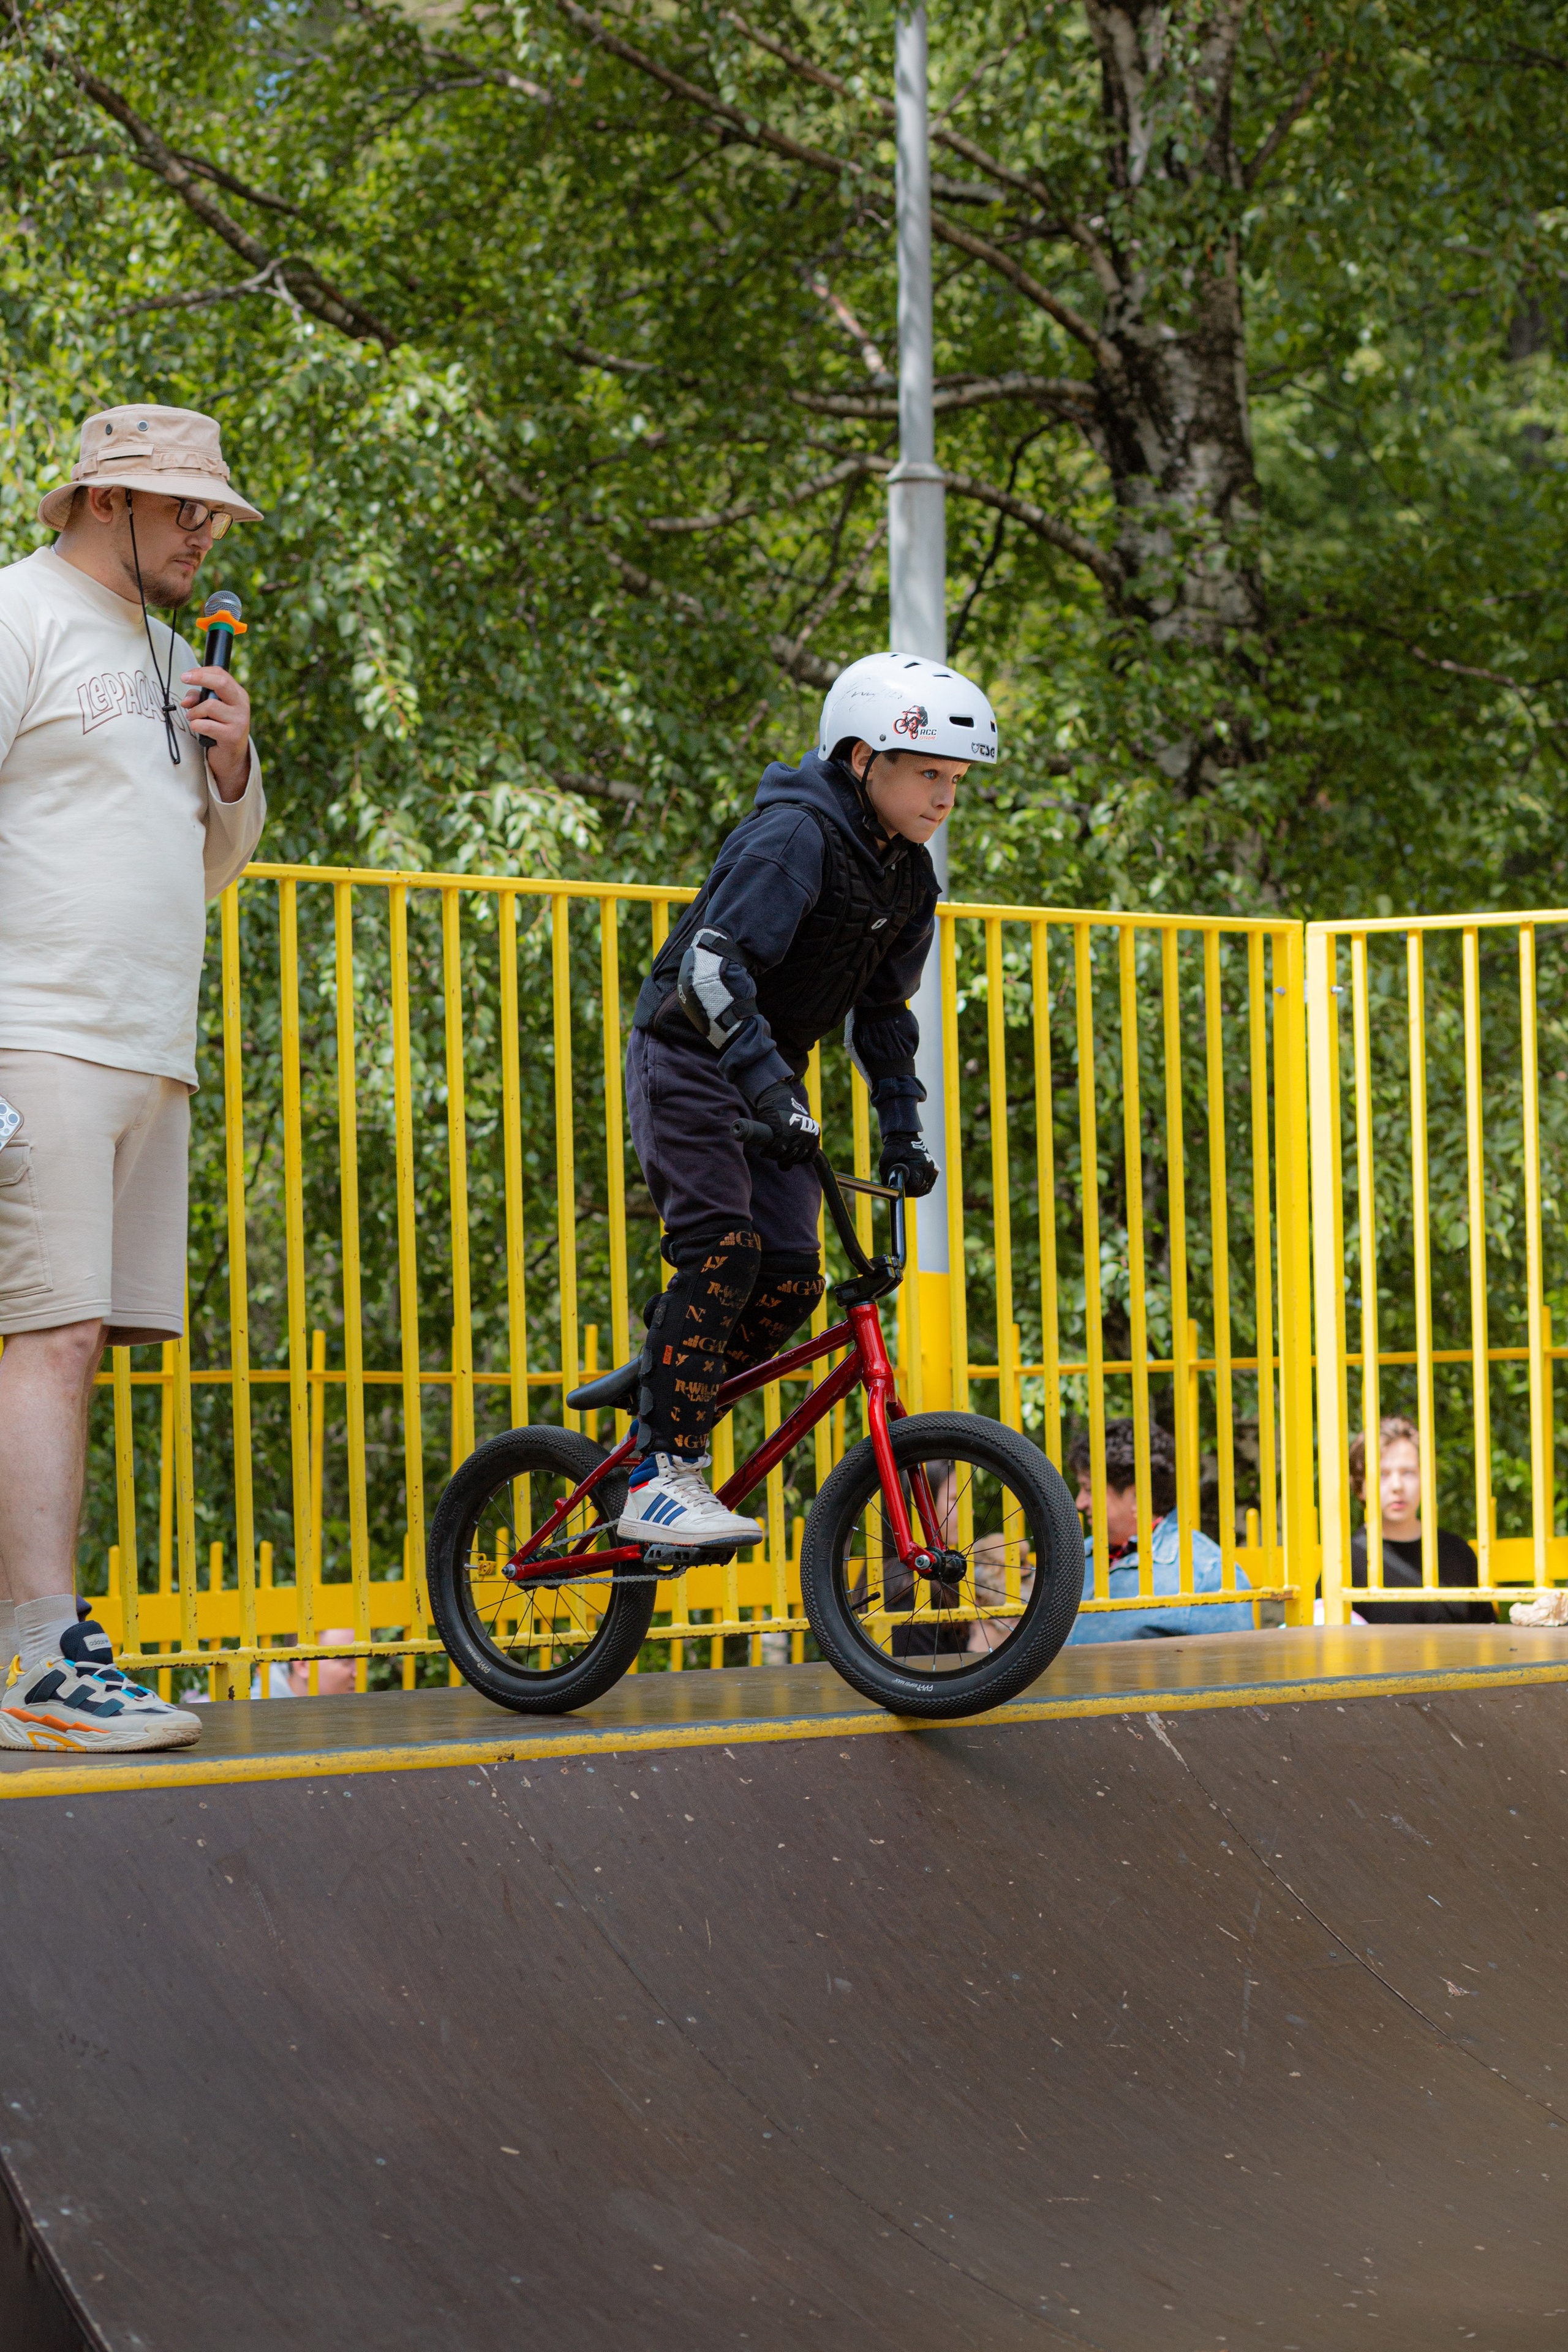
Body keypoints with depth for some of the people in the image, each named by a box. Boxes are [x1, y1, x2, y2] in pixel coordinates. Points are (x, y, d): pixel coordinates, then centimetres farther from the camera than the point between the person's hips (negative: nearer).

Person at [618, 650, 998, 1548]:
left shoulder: (911, 880, 5)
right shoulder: (794, 835, -21)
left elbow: (883, 1011, 16)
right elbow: (713, 969, -30)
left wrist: (903, 1132, 7)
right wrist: (771, 1089, -39)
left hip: (771, 1073, 8)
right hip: (688, 1060, -8)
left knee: (791, 1281, -5)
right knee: (723, 1252, -23)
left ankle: (663, 1409, 15)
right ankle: (663, 1478, -22)